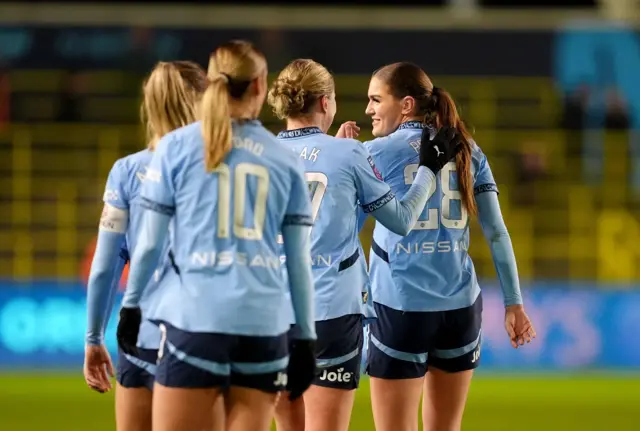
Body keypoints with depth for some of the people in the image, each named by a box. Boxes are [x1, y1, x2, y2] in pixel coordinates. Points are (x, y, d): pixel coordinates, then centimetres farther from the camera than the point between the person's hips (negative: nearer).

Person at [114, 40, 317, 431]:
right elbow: (300, 261, 9)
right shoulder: (285, 160, 9)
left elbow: (150, 241, 4)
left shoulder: (177, 146, 4)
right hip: (264, 324, 2)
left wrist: (131, 304, 16)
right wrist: (306, 339, 14)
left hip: (195, 318, -2)